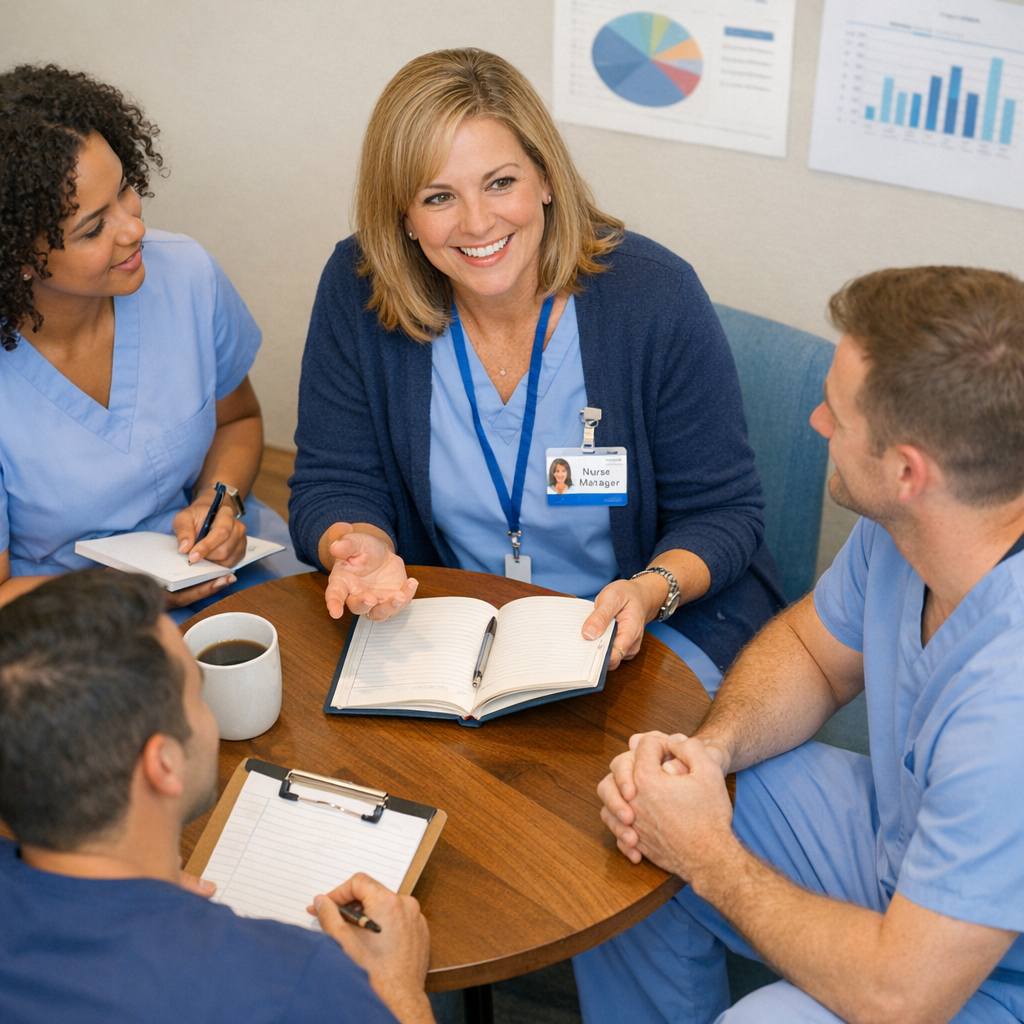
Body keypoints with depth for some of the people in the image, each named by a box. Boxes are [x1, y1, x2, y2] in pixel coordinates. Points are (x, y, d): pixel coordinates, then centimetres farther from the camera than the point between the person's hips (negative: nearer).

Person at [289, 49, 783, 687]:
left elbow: (722, 512, -9)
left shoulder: (656, 298, -16)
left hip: (659, 630, -2)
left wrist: (651, 590, -30)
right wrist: (361, 547, -27)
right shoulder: (358, 293, -9)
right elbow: (334, 485, -3)